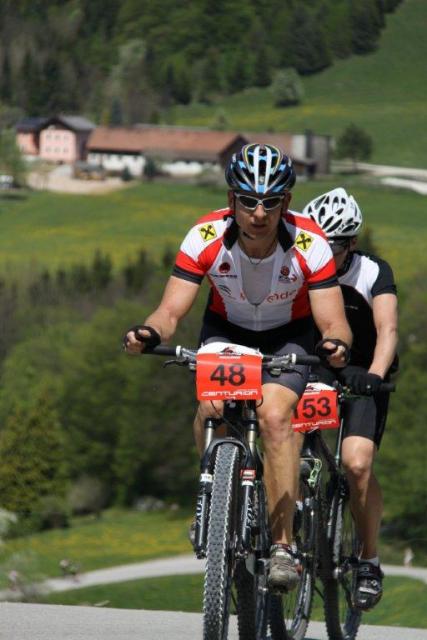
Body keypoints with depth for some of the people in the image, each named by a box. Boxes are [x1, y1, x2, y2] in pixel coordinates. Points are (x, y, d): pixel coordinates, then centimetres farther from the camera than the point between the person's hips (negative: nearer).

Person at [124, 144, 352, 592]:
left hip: (288, 335, -1)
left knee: (274, 415, -27)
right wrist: (149, 333, -49)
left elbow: (333, 322, -30)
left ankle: (282, 544, -23)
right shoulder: (206, 237, -26)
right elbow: (172, 310, -26)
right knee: (212, 405, -28)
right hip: (227, 329, 1)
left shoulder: (308, 244, -28)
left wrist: (336, 344, -53)